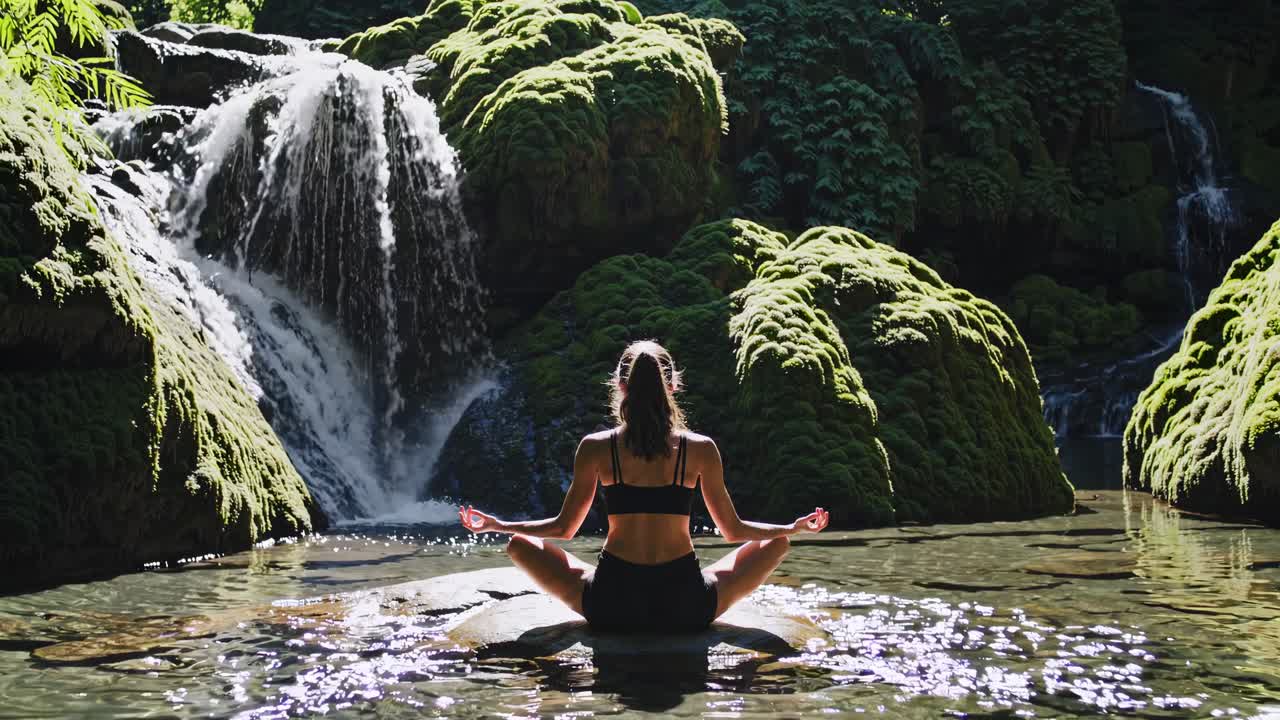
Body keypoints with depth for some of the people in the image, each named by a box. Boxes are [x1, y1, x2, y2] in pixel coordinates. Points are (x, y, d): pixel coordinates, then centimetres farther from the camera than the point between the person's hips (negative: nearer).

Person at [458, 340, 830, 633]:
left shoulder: (595, 447, 1)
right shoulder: (700, 449, 1)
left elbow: (564, 527, 9)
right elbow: (733, 530, 9)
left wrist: (495, 525, 24)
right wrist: (796, 527, 25)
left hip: (611, 608, 0)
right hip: (686, 609, 0)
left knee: (519, 544, 20)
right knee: (777, 544, 21)